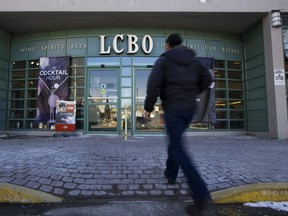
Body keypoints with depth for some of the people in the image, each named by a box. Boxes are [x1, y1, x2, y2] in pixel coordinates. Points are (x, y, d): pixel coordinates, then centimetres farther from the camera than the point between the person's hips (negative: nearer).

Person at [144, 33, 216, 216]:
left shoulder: (163, 60, -1)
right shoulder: (194, 60, 15)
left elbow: (153, 85, -12)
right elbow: (207, 79, 15)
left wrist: (148, 107, -4)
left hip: (173, 108, -6)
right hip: (190, 108, 6)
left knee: (178, 149, -8)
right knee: (175, 141, 25)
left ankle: (203, 198, -16)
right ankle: (171, 173, 36)